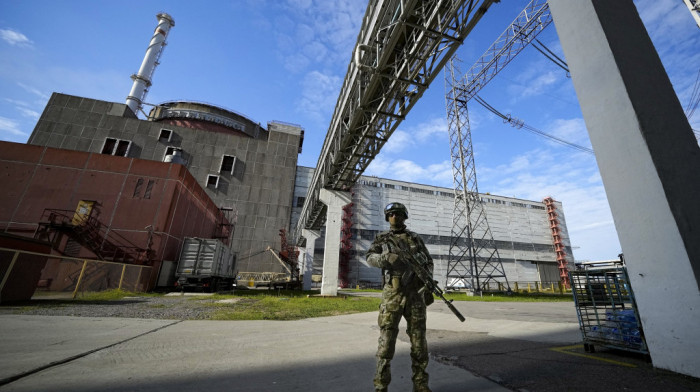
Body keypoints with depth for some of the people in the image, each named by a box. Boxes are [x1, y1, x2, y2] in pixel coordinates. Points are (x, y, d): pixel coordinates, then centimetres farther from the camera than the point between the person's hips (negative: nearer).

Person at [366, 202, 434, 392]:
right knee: (386, 340, -1)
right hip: (391, 294, -2)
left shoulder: (416, 238, 13)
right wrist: (388, 258, -28)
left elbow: (429, 262, 14)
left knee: (419, 340, 6)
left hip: (415, 294, 2)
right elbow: (370, 258, -7)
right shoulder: (381, 238, 8)